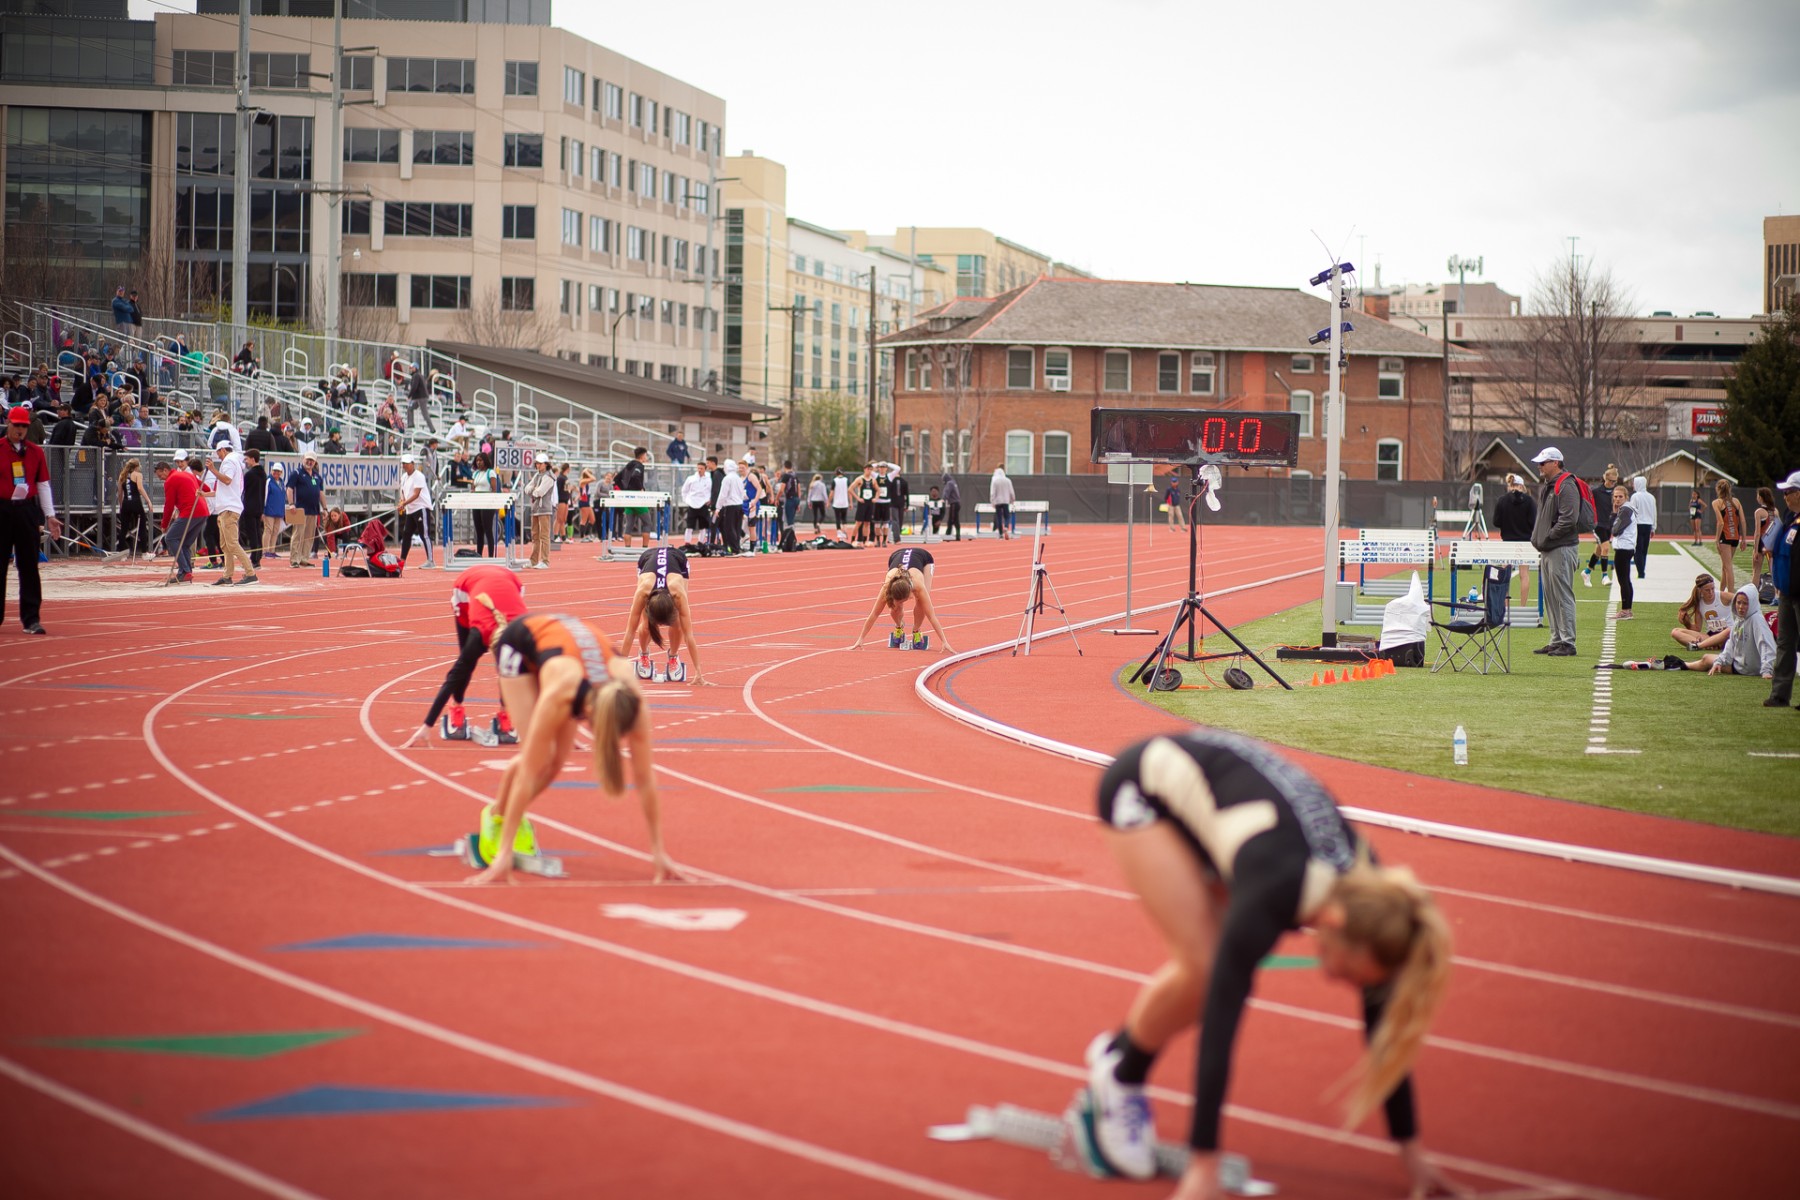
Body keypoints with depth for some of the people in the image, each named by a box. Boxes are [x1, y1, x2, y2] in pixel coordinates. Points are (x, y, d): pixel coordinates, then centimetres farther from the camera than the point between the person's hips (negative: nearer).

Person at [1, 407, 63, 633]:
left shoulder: (36, 451, 8)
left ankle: (31, 619, 3)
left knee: (29, 565, 1)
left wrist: (50, 515, 6)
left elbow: (43, 485, 10)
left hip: (28, 511, 2)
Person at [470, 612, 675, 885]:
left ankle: (510, 815, 19)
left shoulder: (633, 701, -34)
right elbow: (527, 774, -41)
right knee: (541, 761, -17)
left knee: (554, 763, -7)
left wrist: (658, 852, -21)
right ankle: (497, 816, 8)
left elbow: (645, 778, -25)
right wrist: (504, 855, -41)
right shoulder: (560, 695, -45)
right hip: (519, 641, -4)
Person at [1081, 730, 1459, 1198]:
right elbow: (1220, 1022, -40)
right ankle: (1118, 1076, 6)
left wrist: (1411, 1150, -6)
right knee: (1204, 967, -18)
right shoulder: (1275, 892, -39)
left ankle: (1118, 1053, 21)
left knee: (1219, 969, -3)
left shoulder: (1368, 897, -20)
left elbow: (1385, 1032, -10)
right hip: (1145, 785, -6)